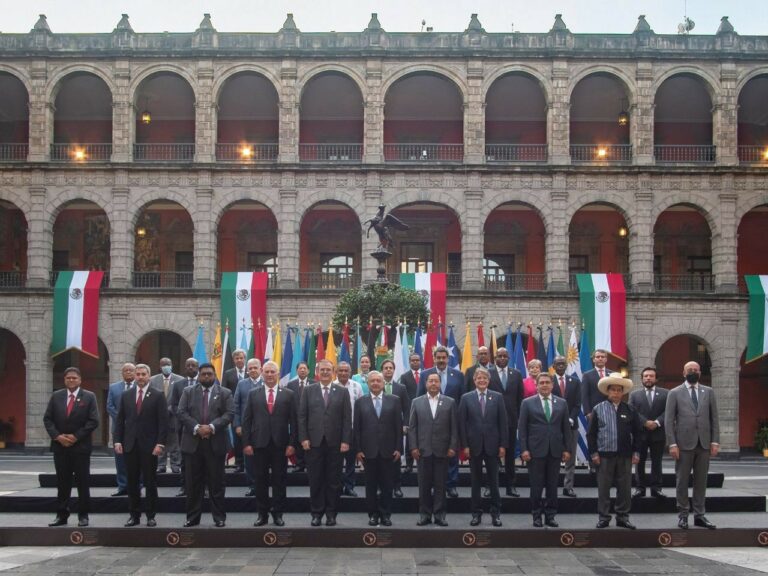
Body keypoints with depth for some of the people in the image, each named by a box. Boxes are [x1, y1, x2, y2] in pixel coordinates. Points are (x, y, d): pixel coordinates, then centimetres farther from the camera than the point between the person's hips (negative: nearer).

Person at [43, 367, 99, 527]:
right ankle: (62, 515, 13)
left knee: (83, 482, 2)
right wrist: (57, 436, -9)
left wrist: (76, 436, -13)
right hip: (60, 446, 3)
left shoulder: (89, 397, -1)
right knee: (62, 482, 7)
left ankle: (83, 515, 10)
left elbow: (93, 421, -7)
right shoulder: (56, 396, 8)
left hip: (81, 446, -2)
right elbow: (47, 419, 5)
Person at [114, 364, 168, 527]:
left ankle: (151, 516, 10)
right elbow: (120, 420, 9)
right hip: (130, 445, 3)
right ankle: (134, 515, 13)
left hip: (149, 446, -3)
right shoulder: (126, 395, 9)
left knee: (150, 482, 3)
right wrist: (118, 441, 0)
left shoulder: (158, 395, -1)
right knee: (132, 482, 6)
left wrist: (160, 443, -12)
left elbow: (163, 421, -4)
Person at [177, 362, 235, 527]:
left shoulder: (225, 393, 6)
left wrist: (212, 427, -18)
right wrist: (197, 428, -15)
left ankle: (219, 517, 9)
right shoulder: (188, 392, 9)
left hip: (216, 443, -1)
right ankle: (193, 517, 13)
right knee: (193, 483, 5)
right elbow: (182, 413, -1)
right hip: (193, 442, 1)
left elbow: (229, 414, -5)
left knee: (216, 482, 2)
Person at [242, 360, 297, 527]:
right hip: (259, 444, 0)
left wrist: (292, 444, -5)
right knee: (261, 480, 5)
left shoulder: (288, 394, 4)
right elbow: (246, 420, 4)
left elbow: (293, 421, 2)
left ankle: (278, 514, 13)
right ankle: (262, 514, 14)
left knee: (279, 480, 5)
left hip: (280, 444, 0)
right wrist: (246, 443, -3)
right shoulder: (253, 393, 6)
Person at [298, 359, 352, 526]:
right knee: (315, 480, 3)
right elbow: (302, 416, 4)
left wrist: (346, 441, -6)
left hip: (335, 443, 0)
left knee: (334, 480, 4)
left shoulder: (342, 392, 6)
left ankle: (331, 513, 13)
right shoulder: (309, 390, 7)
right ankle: (316, 513, 12)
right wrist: (303, 438, -5)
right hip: (314, 442, 0)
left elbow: (347, 418, 2)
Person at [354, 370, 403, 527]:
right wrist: (358, 449, -3)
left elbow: (398, 426, 3)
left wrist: (398, 448, -3)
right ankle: (373, 514, 12)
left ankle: (386, 515, 11)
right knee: (371, 485, 5)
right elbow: (356, 427, 3)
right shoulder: (360, 402, 6)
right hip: (368, 450, 0)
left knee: (387, 485, 3)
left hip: (387, 450, 0)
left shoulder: (394, 400, 5)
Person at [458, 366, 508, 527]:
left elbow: (503, 422, 1)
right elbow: (462, 423, 0)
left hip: (492, 445, 0)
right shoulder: (466, 398, 1)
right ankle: (476, 512, 14)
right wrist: (465, 445, -6)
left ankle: (496, 513, 13)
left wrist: (503, 445, -4)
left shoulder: (497, 397, 2)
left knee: (493, 481, 5)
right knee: (476, 481, 7)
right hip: (474, 445, 0)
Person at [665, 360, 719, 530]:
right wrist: (672, 444, -9)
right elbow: (669, 420, -2)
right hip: (684, 443, -2)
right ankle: (683, 515, 10)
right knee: (682, 481, 2)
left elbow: (714, 418, 8)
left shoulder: (708, 392, 10)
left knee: (701, 481, 6)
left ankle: (699, 515, 12)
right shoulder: (675, 393, 2)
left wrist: (715, 442, 0)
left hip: (704, 443, 2)